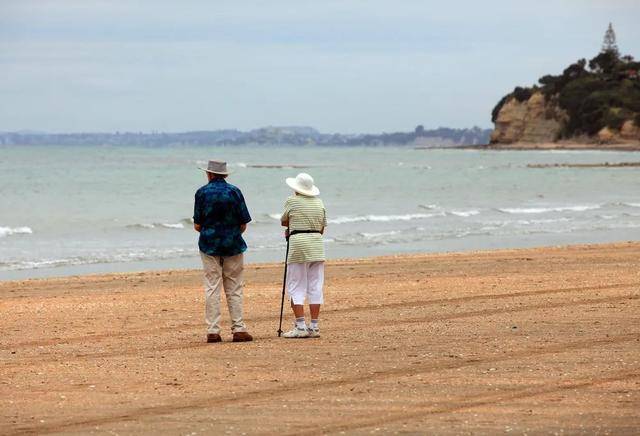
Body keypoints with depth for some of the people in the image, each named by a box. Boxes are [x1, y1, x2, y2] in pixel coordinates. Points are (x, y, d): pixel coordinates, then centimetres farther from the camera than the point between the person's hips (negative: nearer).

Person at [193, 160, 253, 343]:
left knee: (212, 289, 1)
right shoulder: (234, 192, -2)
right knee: (234, 289, 5)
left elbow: (197, 225, -1)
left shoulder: (202, 193, -2)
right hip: (233, 245, 0)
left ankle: (212, 331, -2)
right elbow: (243, 224, -1)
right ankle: (238, 329, 1)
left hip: (209, 245, 0)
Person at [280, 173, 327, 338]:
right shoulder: (319, 203, 11)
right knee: (315, 287, 7)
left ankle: (300, 327, -8)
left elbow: (284, 221, 11)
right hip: (317, 245, 5)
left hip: (298, 244, -5)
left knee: (296, 287, -1)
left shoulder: (292, 201, -3)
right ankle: (314, 327, 6)